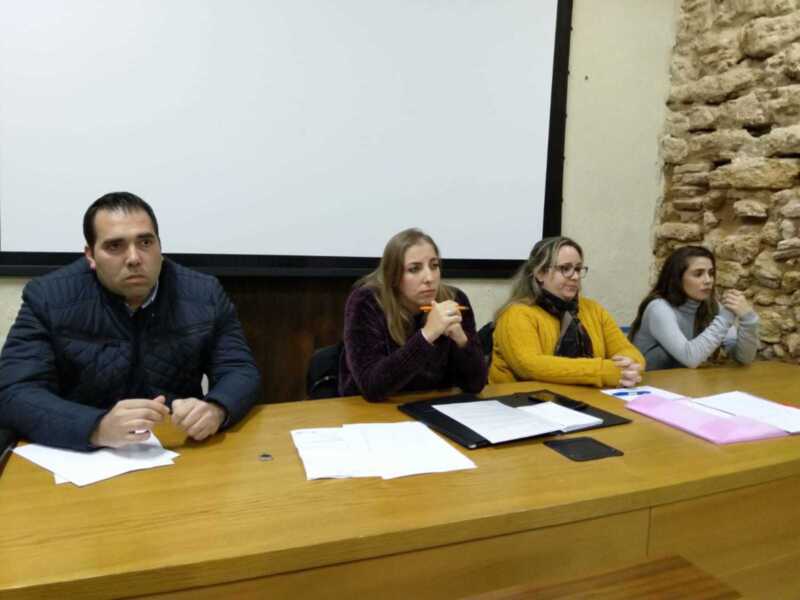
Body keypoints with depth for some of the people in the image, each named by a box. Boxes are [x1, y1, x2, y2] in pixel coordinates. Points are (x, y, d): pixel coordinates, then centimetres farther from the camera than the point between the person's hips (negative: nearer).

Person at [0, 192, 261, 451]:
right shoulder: (47, 298, -7)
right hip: (80, 455, 1)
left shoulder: (206, 294, -3)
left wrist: (215, 409, -25)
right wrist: (98, 429, -30)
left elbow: (241, 371, -2)